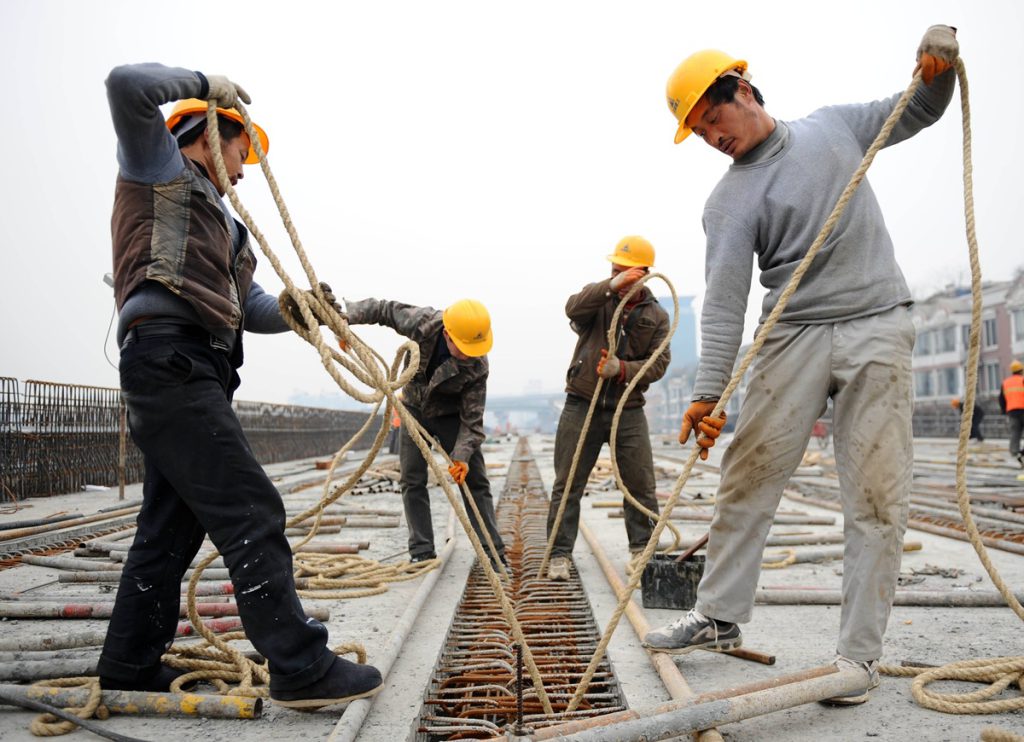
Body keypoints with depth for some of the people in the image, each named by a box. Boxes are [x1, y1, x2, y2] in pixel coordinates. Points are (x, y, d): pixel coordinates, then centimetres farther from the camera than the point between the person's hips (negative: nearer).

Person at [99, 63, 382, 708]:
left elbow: (250, 308, 23)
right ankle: (300, 667, -15)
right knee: (251, 513, -15)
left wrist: (293, 309, 3)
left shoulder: (217, 220, 31)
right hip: (168, 357, -10)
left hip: (195, 373, 10)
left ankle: (129, 667, 22)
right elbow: (127, 85, -11)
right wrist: (207, 86, 2)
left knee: (172, 526, 12)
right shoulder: (159, 167, 8)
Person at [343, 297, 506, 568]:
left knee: (474, 480, -6)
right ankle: (421, 552, 5)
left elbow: (472, 416, -24)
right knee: (412, 481, -1)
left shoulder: (477, 367, -31)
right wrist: (347, 316, -22)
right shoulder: (422, 322, -29)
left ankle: (494, 553, -1)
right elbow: (385, 309, -13)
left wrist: (462, 454, -33)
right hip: (414, 407, 2)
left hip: (451, 415, -2)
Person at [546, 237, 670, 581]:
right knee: (567, 485, 1)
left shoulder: (657, 316, 6)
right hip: (582, 406, -1)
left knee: (641, 485, 4)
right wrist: (611, 286, -31)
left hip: (628, 411, 1)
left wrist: (623, 368, -20)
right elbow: (573, 308, -19)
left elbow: (658, 364, -3)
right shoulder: (598, 299, 5)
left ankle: (643, 550, 20)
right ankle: (559, 555, 8)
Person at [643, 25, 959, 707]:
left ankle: (860, 654, 4)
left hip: (879, 326, 1)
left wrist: (939, 66, 2)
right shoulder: (730, 200, 0)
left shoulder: (834, 126, 10)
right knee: (748, 477, -2)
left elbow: (919, 112, 26)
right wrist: (707, 393, -21)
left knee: (876, 496, -4)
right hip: (795, 335, 0)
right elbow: (724, 301, -10)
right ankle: (720, 617, 14)